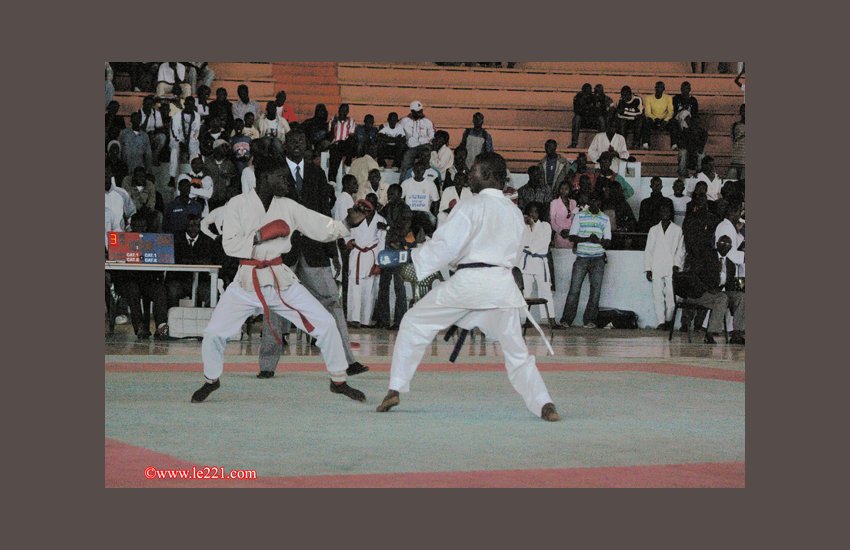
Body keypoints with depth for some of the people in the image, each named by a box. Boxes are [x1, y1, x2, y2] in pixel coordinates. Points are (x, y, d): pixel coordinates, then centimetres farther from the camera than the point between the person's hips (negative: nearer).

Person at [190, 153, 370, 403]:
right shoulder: (238, 204, -6)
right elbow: (230, 245, -12)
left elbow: (323, 228, 0)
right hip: (247, 282, -2)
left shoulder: (288, 207, 2)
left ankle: (338, 381, 8)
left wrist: (348, 223, -16)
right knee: (214, 334, -6)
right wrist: (262, 235, -20)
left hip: (281, 280, 2)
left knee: (325, 324, -6)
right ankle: (211, 380, 23)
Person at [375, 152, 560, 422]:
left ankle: (395, 390, 8)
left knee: (414, 324, 12)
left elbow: (445, 245, -12)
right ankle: (543, 404, -5)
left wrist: (414, 259, 3)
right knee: (517, 352, 13)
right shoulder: (515, 212, 16)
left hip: (468, 280, -5)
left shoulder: (473, 206, -5)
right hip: (502, 284, 5)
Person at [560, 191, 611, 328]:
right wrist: (588, 239, -18)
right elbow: (572, 237, -2)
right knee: (574, 289, -7)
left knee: (595, 290, -2)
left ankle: (590, 320, 2)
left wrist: (599, 240, -17)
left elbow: (608, 242, 6)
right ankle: (566, 320, -4)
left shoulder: (605, 219, 9)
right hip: (581, 257, -2)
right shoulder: (580, 216, 5)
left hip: (598, 259, 2)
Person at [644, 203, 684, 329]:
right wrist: (648, 269, 6)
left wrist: (677, 264, -7)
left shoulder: (677, 230, 10)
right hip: (656, 269, 2)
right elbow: (648, 251, 14)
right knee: (658, 296, -5)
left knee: (670, 296, -7)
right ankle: (661, 322, -4)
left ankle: (668, 320, 4)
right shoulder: (654, 230, 15)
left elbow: (681, 250, 7)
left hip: (671, 269, -2)